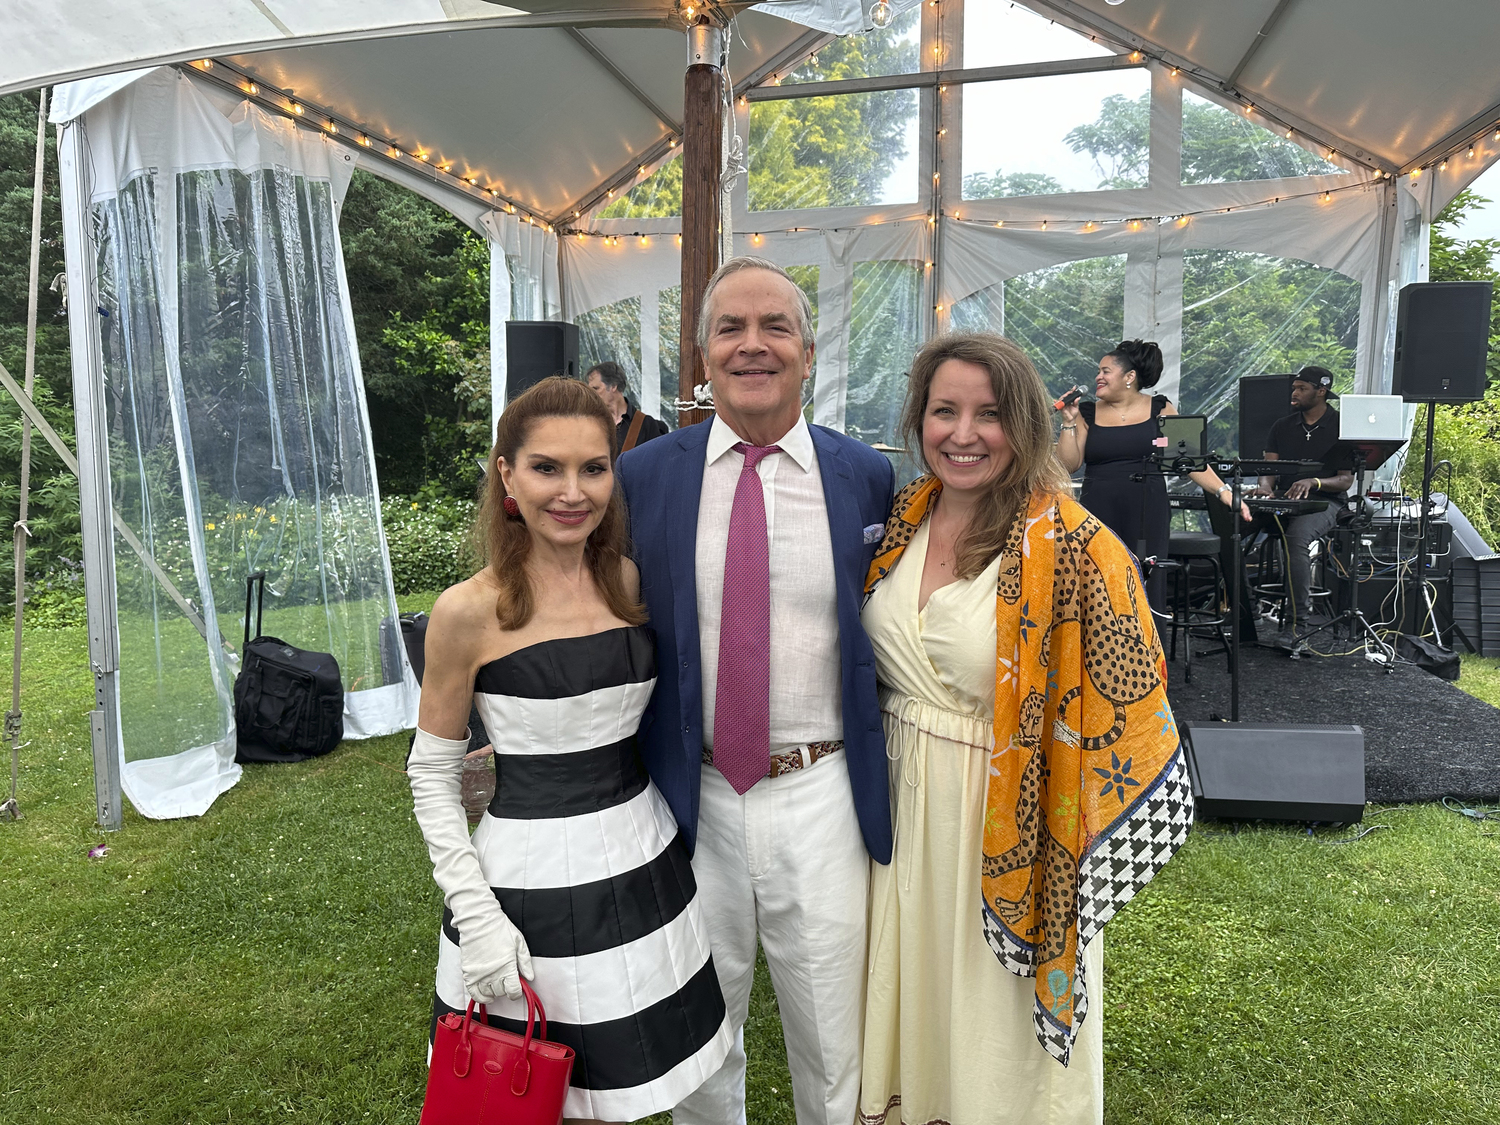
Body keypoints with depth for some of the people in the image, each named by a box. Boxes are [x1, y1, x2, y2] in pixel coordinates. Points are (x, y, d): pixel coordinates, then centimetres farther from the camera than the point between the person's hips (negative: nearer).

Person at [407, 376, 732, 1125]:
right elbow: (431, 774, -6)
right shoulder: (469, 611, -14)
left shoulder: (629, 580, 0)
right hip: (531, 883, -4)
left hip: (644, 866, 5)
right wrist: (475, 914, -11)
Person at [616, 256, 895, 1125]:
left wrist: (891, 788, 5)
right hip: (692, 795, 1)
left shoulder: (867, 476, -2)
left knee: (836, 1050, 17)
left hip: (821, 797, 0)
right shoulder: (644, 476, -2)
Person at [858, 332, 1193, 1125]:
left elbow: (1120, 706, -14)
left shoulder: (1070, 547, -18)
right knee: (915, 991, 24)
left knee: (999, 1015, 16)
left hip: (1006, 818, -5)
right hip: (903, 803, 5)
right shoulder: (902, 520, 0)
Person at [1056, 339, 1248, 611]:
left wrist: (1223, 492, -6)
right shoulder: (1088, 414, 8)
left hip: (1146, 517, -1)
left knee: (1146, 595, 0)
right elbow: (1068, 465, 2)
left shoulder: (1159, 409, 6)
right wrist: (1069, 422, -5)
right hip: (1099, 518, 1)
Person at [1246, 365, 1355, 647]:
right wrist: (1265, 486, -17)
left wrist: (1314, 482, -22)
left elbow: (1346, 479, -2)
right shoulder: (1282, 426, 16)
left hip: (1324, 501, -4)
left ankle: (1299, 620, -31)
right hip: (1283, 499, 4)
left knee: (1297, 537, -38)